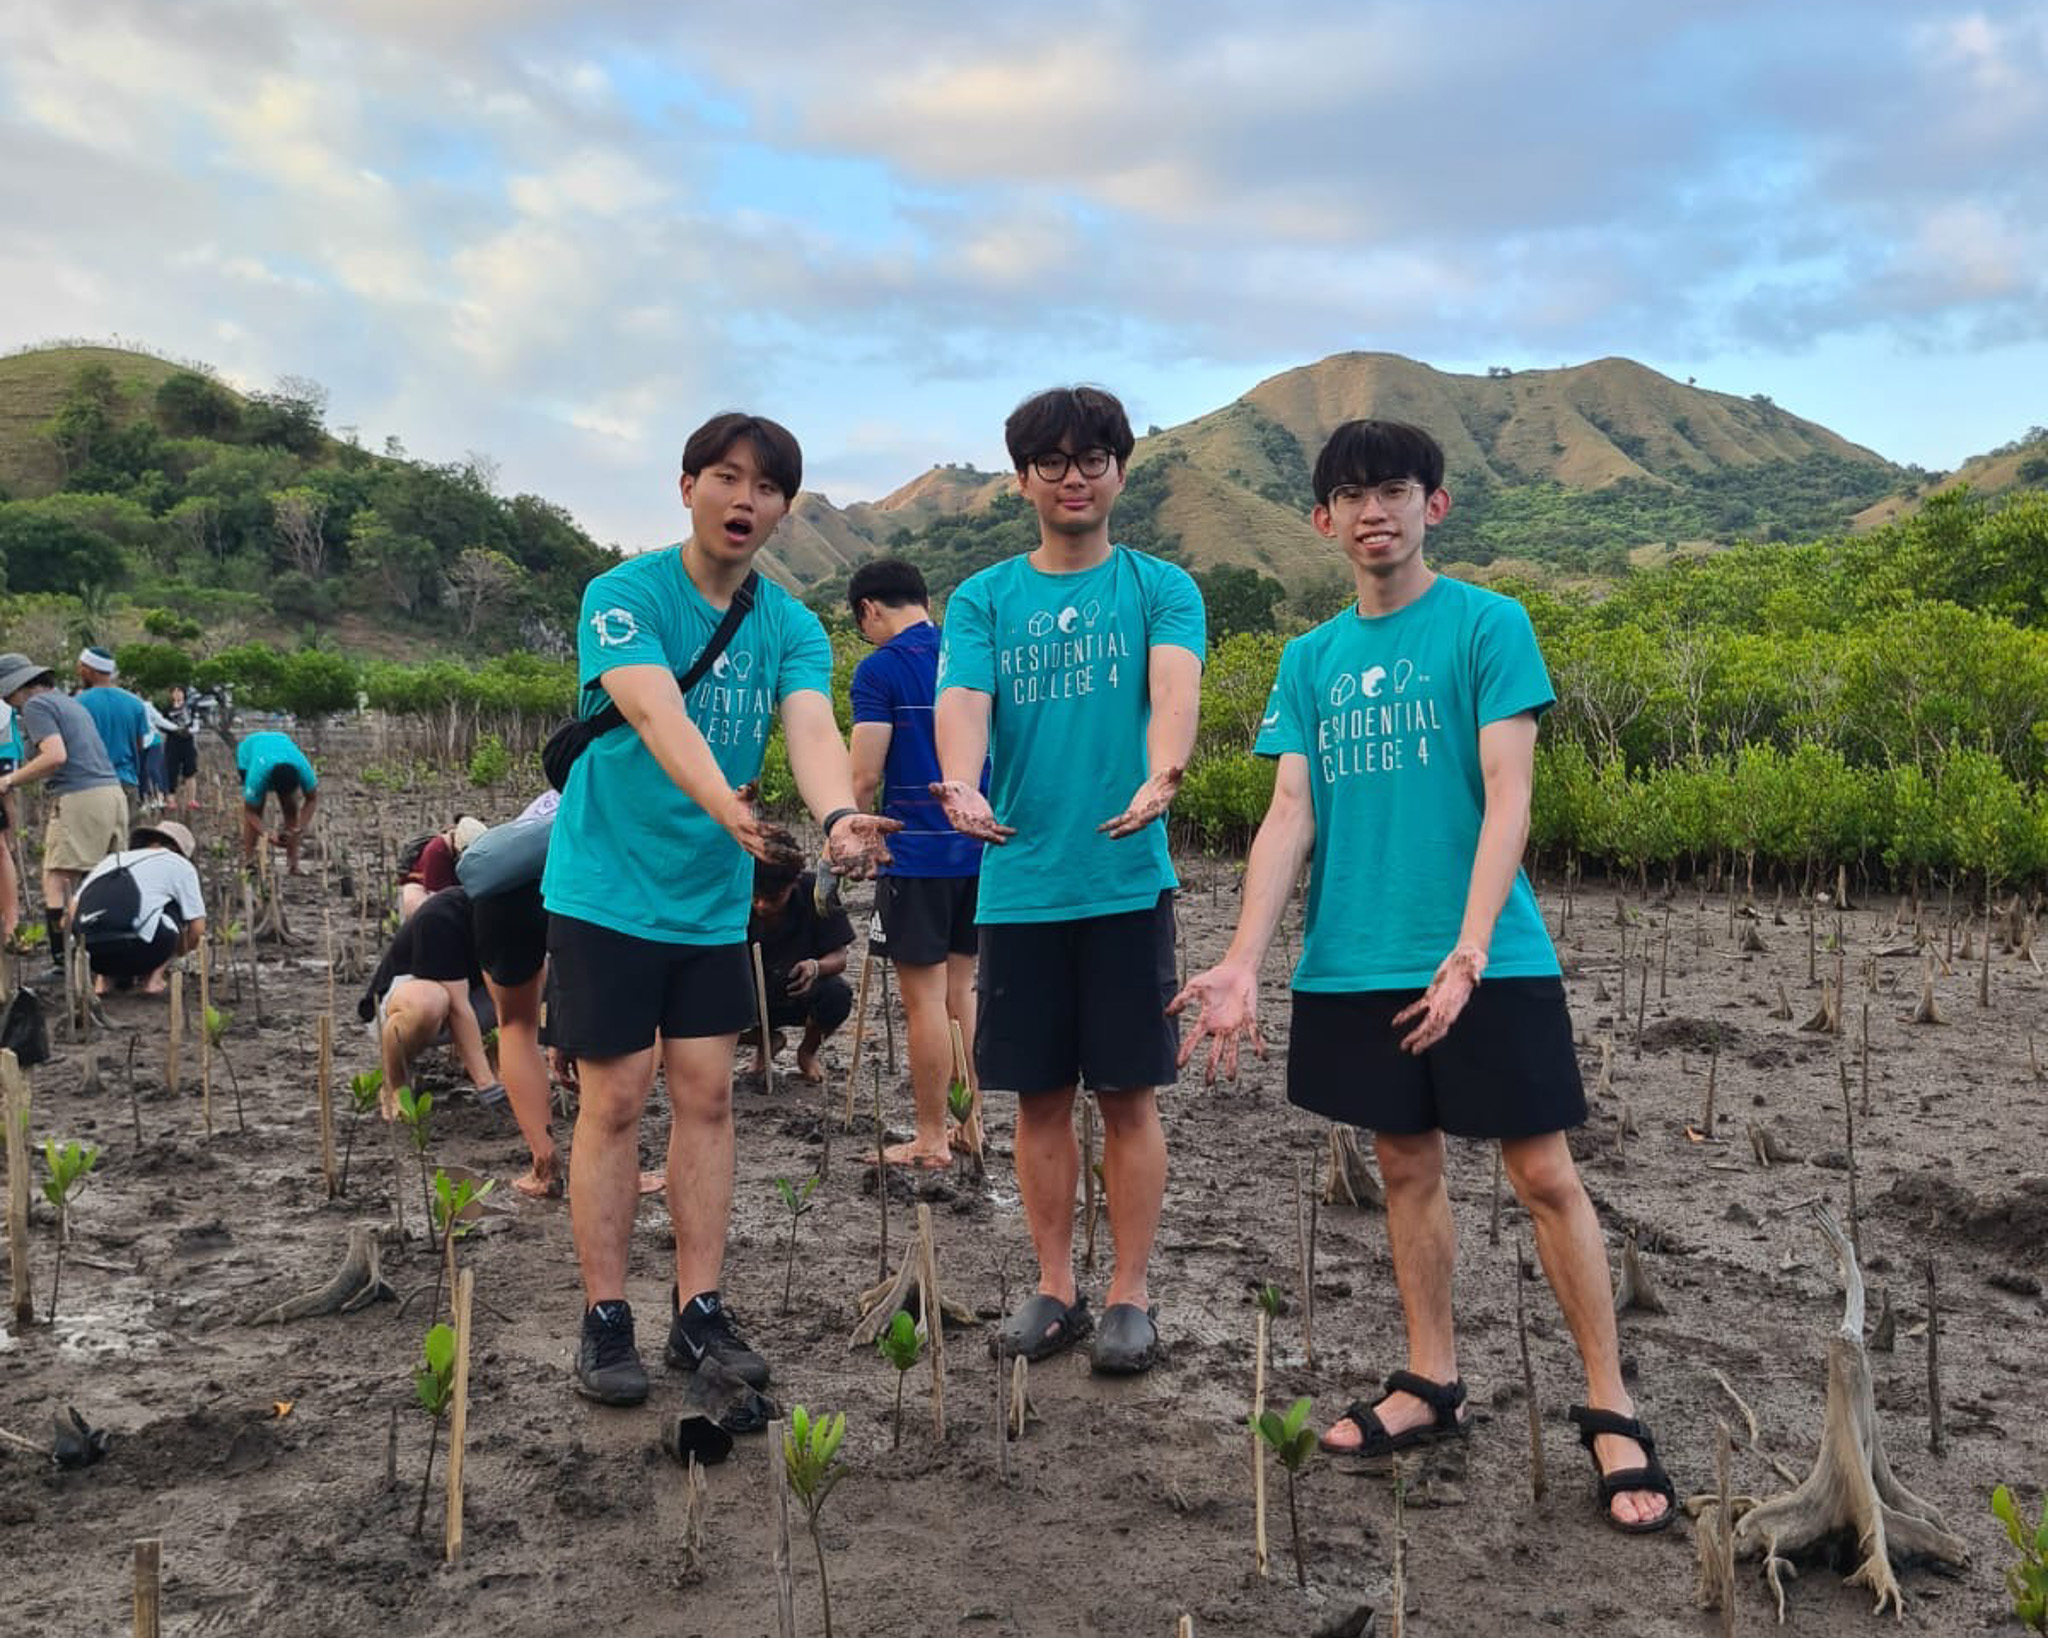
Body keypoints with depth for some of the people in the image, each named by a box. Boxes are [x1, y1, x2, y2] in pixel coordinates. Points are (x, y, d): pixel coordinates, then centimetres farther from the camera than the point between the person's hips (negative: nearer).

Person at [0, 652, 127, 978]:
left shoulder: (36, 705, -2)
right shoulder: (70, 702, 25)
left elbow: (55, 756, -15)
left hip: (80, 798, -9)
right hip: (114, 792, 9)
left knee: (56, 881, -7)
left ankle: (63, 961, -13)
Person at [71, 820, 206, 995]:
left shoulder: (112, 859, 31)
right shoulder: (180, 865, 18)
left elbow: (72, 915, 24)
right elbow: (198, 930, 12)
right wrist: (172, 954, 34)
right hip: (135, 948, -5)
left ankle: (100, 978, 19)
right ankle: (153, 979, 14)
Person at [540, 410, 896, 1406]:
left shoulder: (792, 627, 1)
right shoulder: (623, 595, -12)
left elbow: (812, 728, -18)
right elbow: (657, 713, -30)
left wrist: (836, 816, -40)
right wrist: (726, 806, -49)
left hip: (714, 899, 4)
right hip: (607, 887, -4)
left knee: (706, 1097, 7)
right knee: (614, 1102, 0)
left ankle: (698, 1312, 18)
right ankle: (606, 1321, 13)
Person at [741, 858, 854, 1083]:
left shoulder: (815, 893, -21)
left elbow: (839, 957, -17)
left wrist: (815, 967, -40)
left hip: (803, 989, -1)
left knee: (838, 995, -34)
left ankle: (808, 1050, 3)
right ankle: (765, 1040, 10)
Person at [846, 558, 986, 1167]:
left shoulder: (881, 669, -9)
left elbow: (865, 778, -14)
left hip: (916, 855, -7)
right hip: (979, 849, 7)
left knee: (925, 998, 1)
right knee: (960, 990, 16)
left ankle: (931, 1140, 9)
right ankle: (969, 1123, 21)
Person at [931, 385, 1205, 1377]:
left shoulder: (1161, 588, 4)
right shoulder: (982, 600, 8)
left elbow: (1175, 684, -15)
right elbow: (962, 703, -8)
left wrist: (1160, 773, -37)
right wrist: (962, 786, -30)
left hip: (1127, 881, -2)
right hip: (1019, 884, 2)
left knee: (1128, 1094, 4)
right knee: (1040, 1097, 10)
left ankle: (1129, 1295, 17)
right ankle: (1055, 1289, 24)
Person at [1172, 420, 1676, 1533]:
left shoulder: (1488, 624, -3)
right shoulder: (1310, 659, 9)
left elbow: (1507, 801, -10)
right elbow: (1290, 817, 4)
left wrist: (1468, 950, -21)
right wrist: (1241, 965, -7)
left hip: (1489, 961, -4)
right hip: (1354, 967, 4)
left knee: (1542, 1173, 0)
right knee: (1407, 1166, 13)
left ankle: (1610, 1409, 13)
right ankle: (1431, 1383, 27)